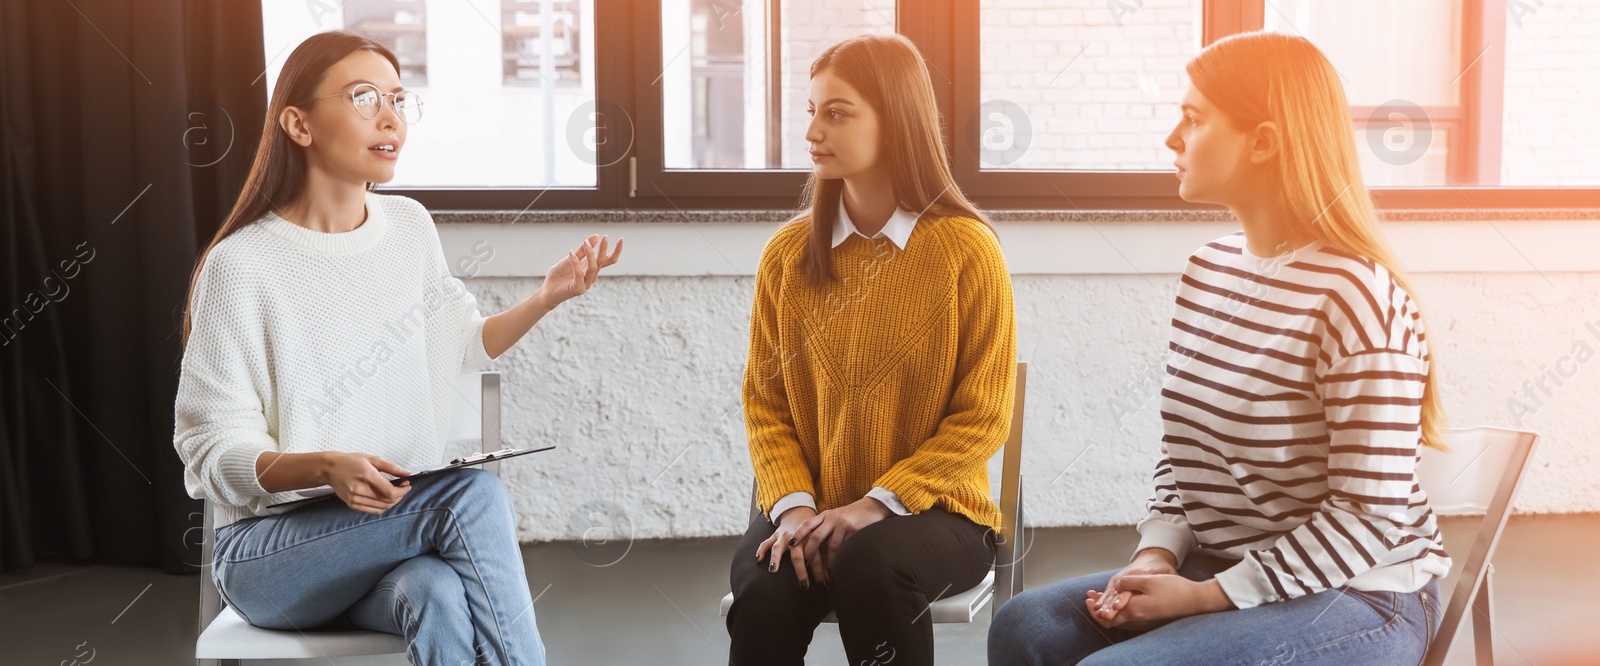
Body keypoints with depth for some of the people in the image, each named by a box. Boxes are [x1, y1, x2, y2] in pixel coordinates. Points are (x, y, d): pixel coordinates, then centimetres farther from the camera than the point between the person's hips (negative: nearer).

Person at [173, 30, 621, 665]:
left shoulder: (411, 227, 6)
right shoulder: (240, 265, -12)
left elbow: (461, 346, 22)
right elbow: (214, 451, -11)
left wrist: (547, 297, 6)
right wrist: (326, 467, -29)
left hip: (397, 521, 4)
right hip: (268, 547, -4)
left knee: (441, 594, -33)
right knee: (474, 493, -29)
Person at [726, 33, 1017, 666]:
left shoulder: (967, 248, -5)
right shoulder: (788, 253, 5)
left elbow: (984, 416, -5)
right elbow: (765, 400, 6)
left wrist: (879, 501, -15)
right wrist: (792, 504, -12)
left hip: (931, 511, -2)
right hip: (812, 511, 2)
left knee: (869, 564, -35)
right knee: (766, 588, -30)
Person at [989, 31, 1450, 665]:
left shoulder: (1355, 293, -18)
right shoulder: (1208, 269, 6)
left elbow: (1371, 515, -19)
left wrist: (1207, 596, -18)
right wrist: (1158, 554, -6)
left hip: (1358, 599, -7)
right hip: (1220, 570, 7)